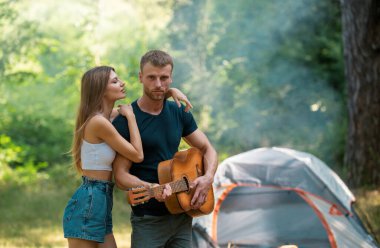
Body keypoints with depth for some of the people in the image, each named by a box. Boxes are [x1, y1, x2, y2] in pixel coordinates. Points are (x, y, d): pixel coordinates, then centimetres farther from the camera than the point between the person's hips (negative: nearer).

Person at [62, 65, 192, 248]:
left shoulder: (108, 115, 12)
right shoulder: (98, 122, -17)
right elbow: (137, 155, -13)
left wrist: (170, 91, 10)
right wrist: (130, 116, -6)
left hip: (101, 204, 10)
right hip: (88, 204, -10)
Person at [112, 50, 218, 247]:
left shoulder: (180, 114, 7)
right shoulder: (125, 121, -9)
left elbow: (208, 149, 14)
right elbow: (121, 176, -12)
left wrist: (208, 178, -6)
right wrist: (151, 188, -29)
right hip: (148, 219, -5)